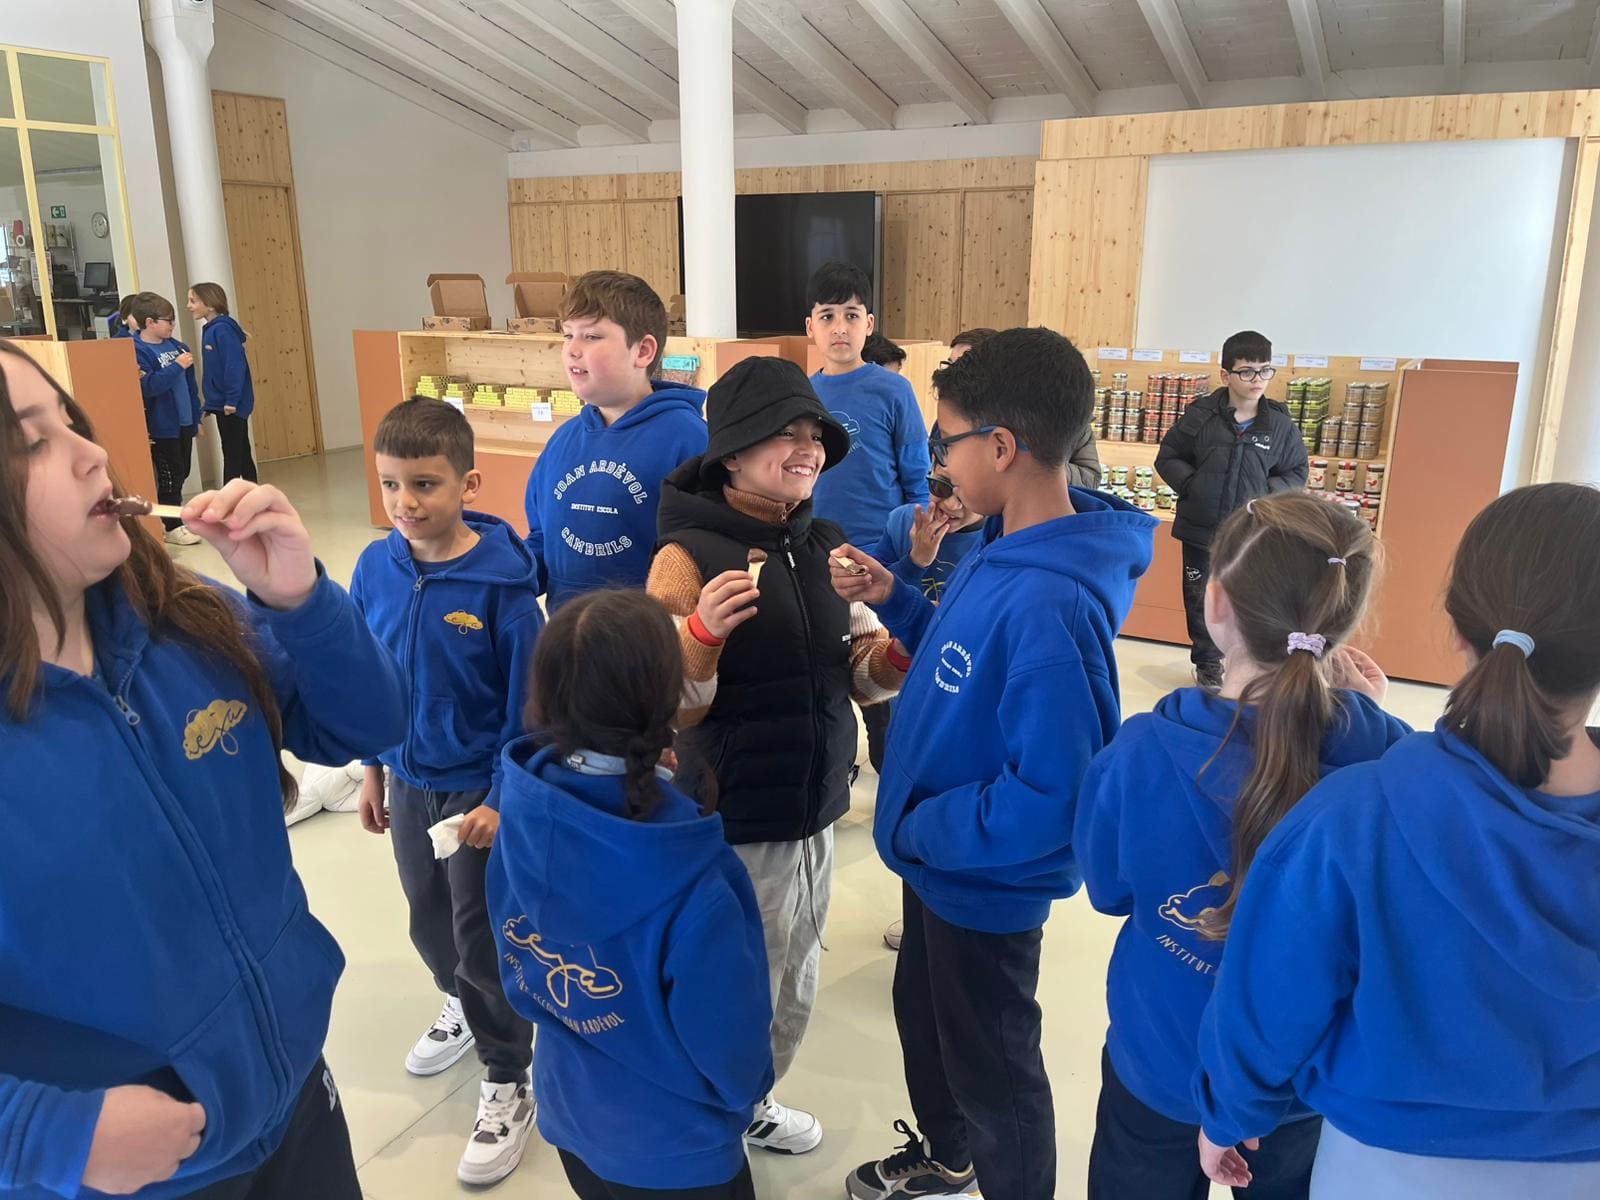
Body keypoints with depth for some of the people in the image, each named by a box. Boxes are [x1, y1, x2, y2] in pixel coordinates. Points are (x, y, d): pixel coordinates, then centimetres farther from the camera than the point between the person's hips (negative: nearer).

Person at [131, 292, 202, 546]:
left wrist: (196, 416, 16)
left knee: (182, 473, 15)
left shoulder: (175, 345, 9)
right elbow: (148, 386, -23)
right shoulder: (138, 351, -12)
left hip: (184, 422, 7)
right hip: (162, 427, -7)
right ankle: (172, 527, 10)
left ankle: (175, 516, 28)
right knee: (170, 476, 0)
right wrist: (176, 366, -22)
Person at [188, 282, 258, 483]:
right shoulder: (209, 329, 13)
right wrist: (210, 403, 16)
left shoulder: (222, 329, -14)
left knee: (232, 455, -4)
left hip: (232, 406, -9)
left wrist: (231, 400, -24)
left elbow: (235, 366, -22)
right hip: (222, 404, 9)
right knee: (241, 454, 14)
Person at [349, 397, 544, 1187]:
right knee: (428, 921, 24)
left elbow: (528, 704, -16)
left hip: (481, 790, -5)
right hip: (407, 782, 5)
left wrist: (503, 799, -15)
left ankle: (508, 1083, 28)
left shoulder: (502, 583, -22)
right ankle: (462, 1005, 53)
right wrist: (372, 772, 10)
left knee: (484, 939, 7)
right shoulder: (375, 567, -7)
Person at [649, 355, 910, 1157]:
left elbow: (860, 672, 9)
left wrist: (901, 654, -13)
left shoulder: (826, 545, 2)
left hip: (814, 812, 6)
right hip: (731, 825, -6)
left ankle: (751, 1103, 50)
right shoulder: (690, 554, -16)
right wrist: (702, 632, -33)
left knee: (793, 991, 23)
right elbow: (668, 709, -15)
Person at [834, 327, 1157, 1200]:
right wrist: (893, 600, -3)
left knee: (992, 1067, 16)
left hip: (988, 881, -9)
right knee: (923, 1015, 30)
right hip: (939, 858, 10)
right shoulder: (999, 550, -3)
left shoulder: (1048, 603, -33)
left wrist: (920, 827, -20)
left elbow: (1052, 792, -32)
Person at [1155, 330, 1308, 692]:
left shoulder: (1280, 423, -3)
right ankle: (1208, 664, 30)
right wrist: (1191, 486, -12)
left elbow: (1297, 472, 6)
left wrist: (1266, 495, -10)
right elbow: (1167, 458, 2)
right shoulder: (1201, 415, -8)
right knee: (1201, 600, 12)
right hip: (1201, 529, 0)